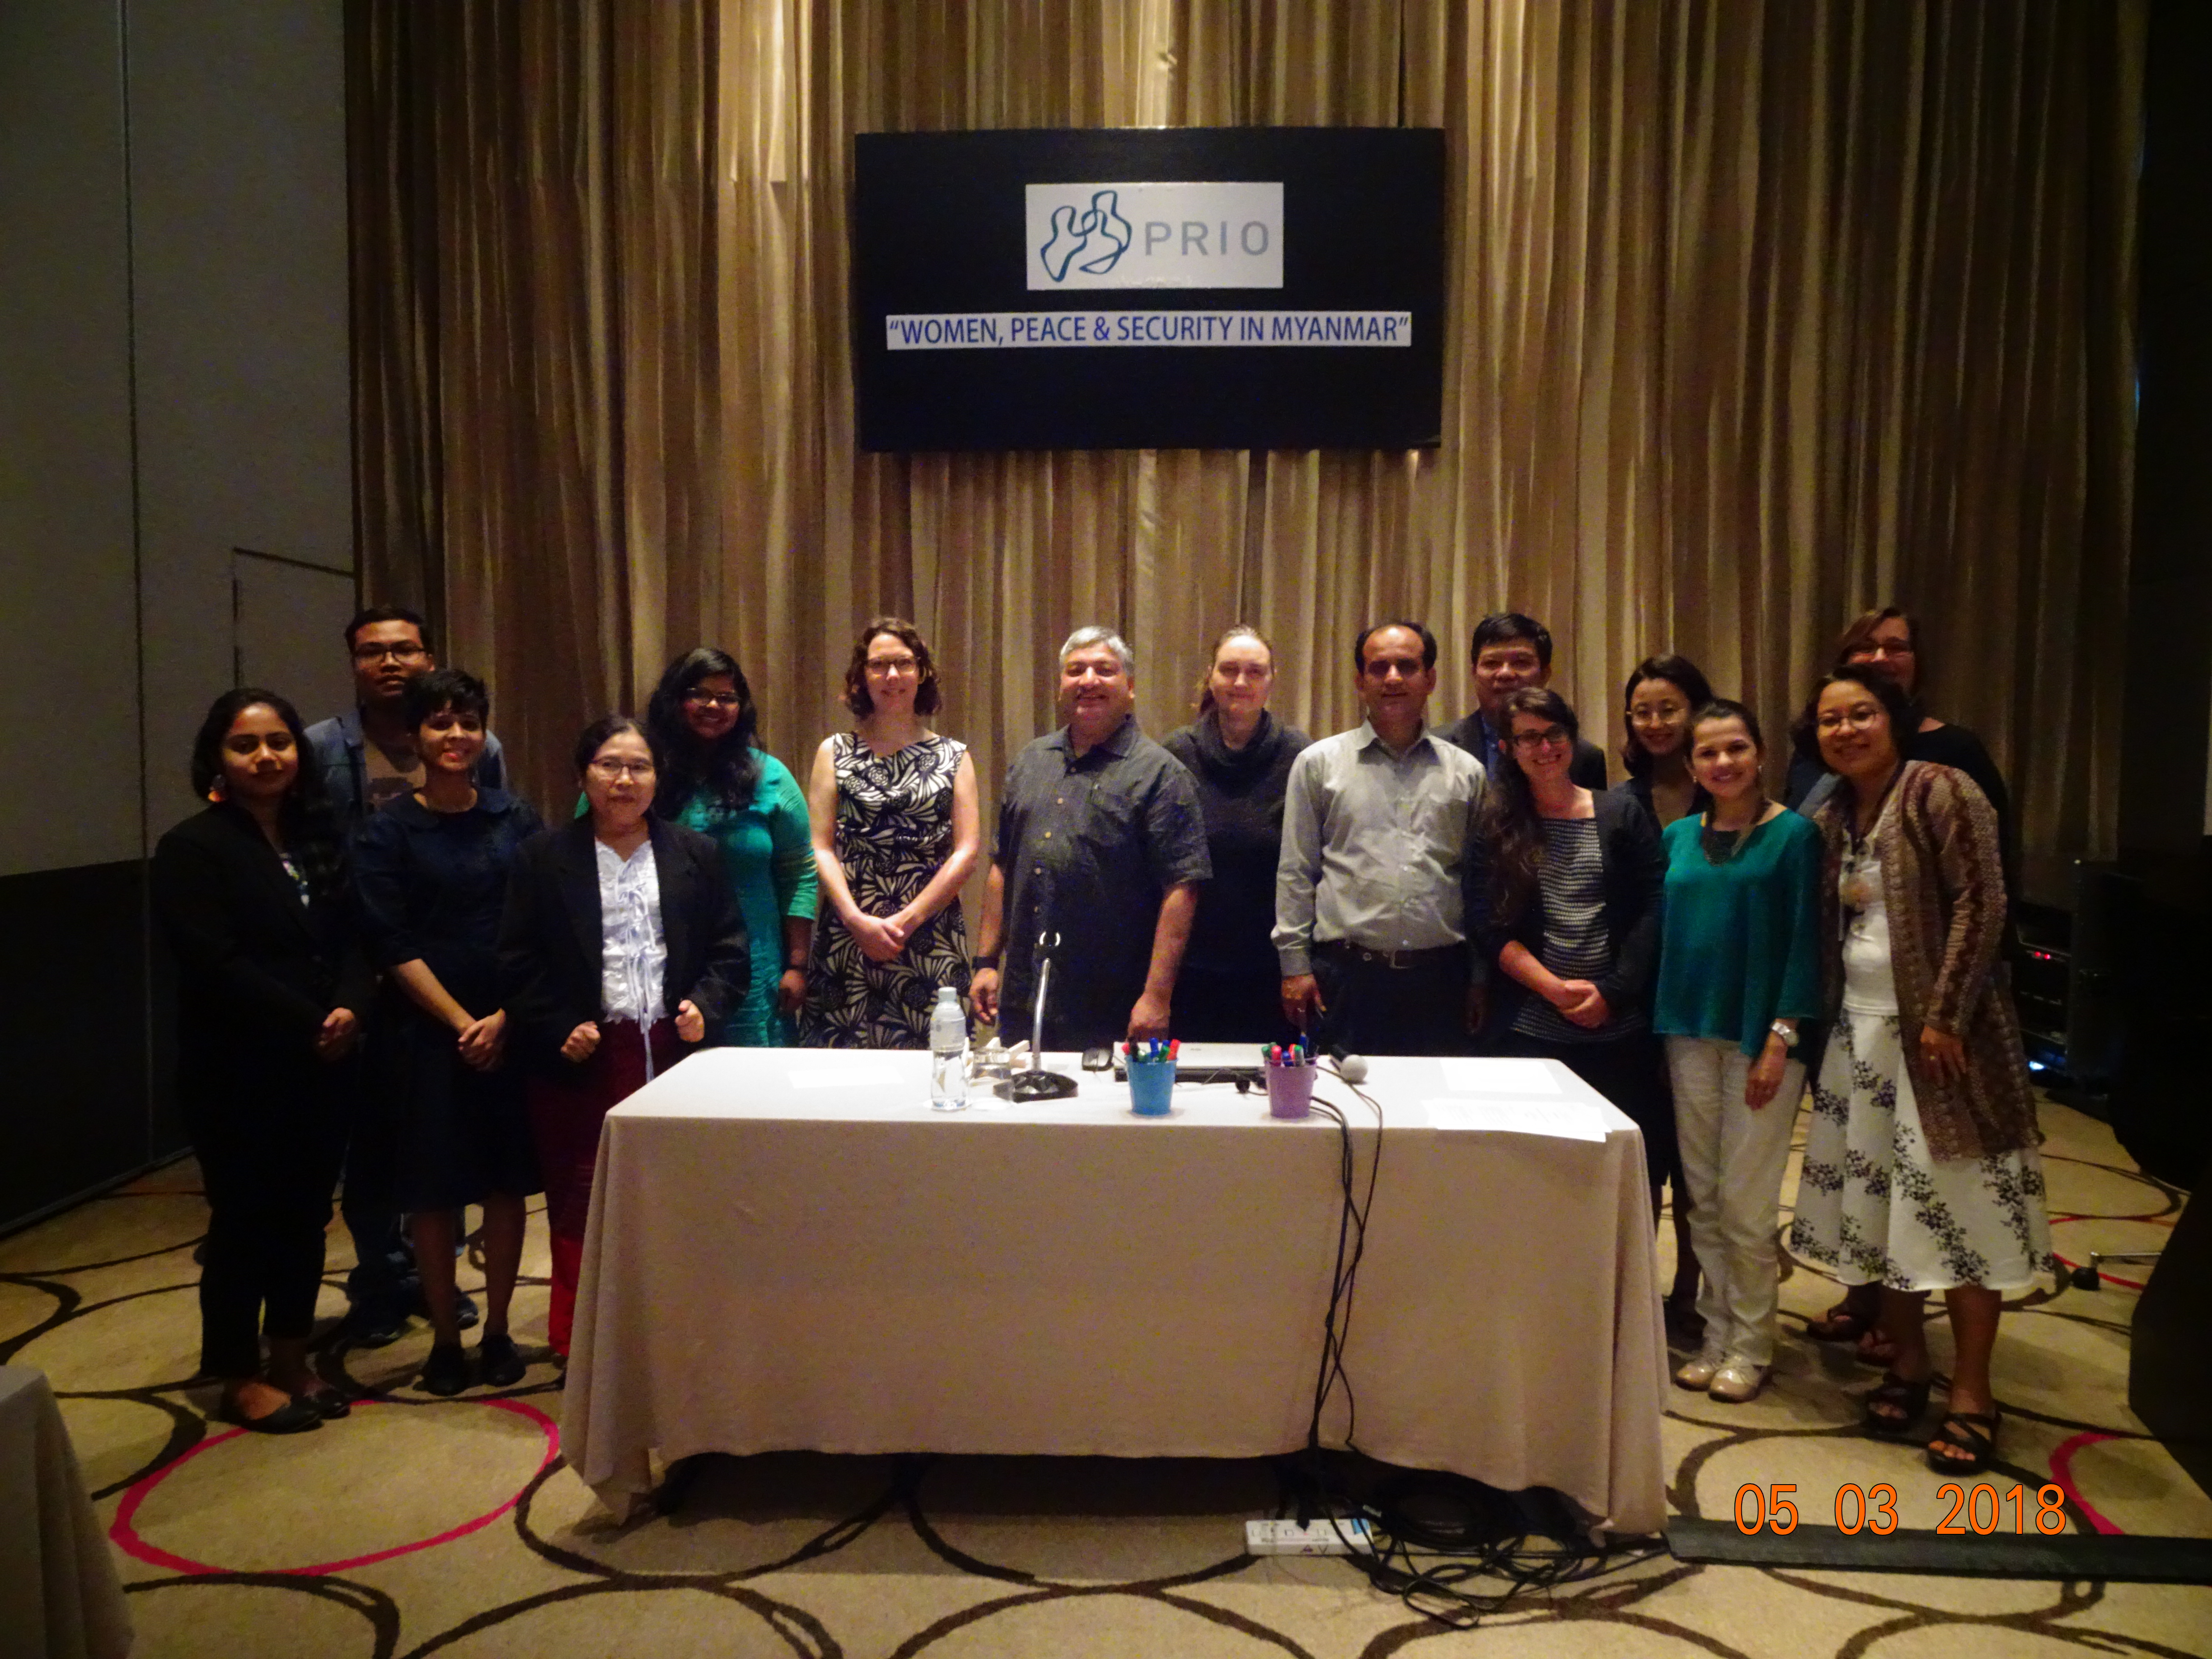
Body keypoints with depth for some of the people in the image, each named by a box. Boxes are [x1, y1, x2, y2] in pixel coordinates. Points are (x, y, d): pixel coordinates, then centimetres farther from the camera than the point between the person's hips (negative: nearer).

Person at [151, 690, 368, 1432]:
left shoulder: (320, 838, 11)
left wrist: (347, 1011, -13)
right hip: (236, 1071, -5)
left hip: (323, 1065, 5)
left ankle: (291, 1361, 26)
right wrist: (309, 1025, -17)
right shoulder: (192, 850, -7)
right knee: (244, 1218, 4)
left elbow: (353, 941, 6)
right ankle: (239, 1378, 19)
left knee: (306, 1212, 11)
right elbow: (215, 964, -16)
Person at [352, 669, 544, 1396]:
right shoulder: (385, 833, 0)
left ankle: (497, 1331, 22)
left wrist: (504, 1018, -9)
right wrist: (463, 1022, -11)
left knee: (506, 1183, 7)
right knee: (432, 1191, 5)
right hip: (424, 1032, -1)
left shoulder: (517, 820, 4)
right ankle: (445, 1341, 20)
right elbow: (392, 946, -6)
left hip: (511, 1028, 2)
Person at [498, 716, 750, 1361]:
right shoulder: (543, 857, 7)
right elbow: (518, 964, 3)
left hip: (674, 1052, 1)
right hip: (581, 1060, -1)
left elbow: (730, 951, 10)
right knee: (581, 1211, 4)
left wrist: (704, 1006, -7)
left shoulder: (696, 854, 11)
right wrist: (559, 1030, -9)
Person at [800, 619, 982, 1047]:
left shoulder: (953, 757, 8)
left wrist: (906, 920, -8)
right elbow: (821, 848, 2)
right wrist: (858, 920, -11)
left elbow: (967, 851, 1)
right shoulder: (834, 753, 9)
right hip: (847, 937, 0)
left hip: (931, 940, 0)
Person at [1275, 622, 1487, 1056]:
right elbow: (1295, 873, 4)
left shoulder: (1466, 772, 10)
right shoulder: (1318, 763, 5)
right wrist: (1295, 965, -1)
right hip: (1346, 973, -2)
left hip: (1440, 977, 2)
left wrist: (1479, 977, 10)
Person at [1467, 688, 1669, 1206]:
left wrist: (1611, 991, -10)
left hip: (1620, 1029, 1)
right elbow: (1488, 925, -2)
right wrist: (1555, 988, -11)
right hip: (1528, 1031, 0)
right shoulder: (1495, 826, 6)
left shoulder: (1623, 815, 7)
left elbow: (1652, 911, 1)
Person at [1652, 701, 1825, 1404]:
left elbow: (1805, 942, -6)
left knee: (1746, 1201, 0)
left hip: (1761, 1036, -4)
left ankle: (1751, 1346, 16)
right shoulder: (1677, 838, 8)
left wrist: (1782, 1039, -12)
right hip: (1689, 1033, 4)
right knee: (1702, 1198, 10)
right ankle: (1716, 1335, 23)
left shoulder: (1794, 834, -4)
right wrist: (1656, 1024, 4)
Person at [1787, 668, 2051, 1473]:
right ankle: (1908, 1360, 25)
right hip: (1860, 1030, 7)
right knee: (1873, 1202, 10)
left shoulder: (1941, 791, -9)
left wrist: (1943, 1016, -19)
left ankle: (1972, 1391, 10)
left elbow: (1981, 905, -15)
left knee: (1956, 1205, -1)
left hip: (1932, 1028, -7)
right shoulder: (1832, 818, 11)